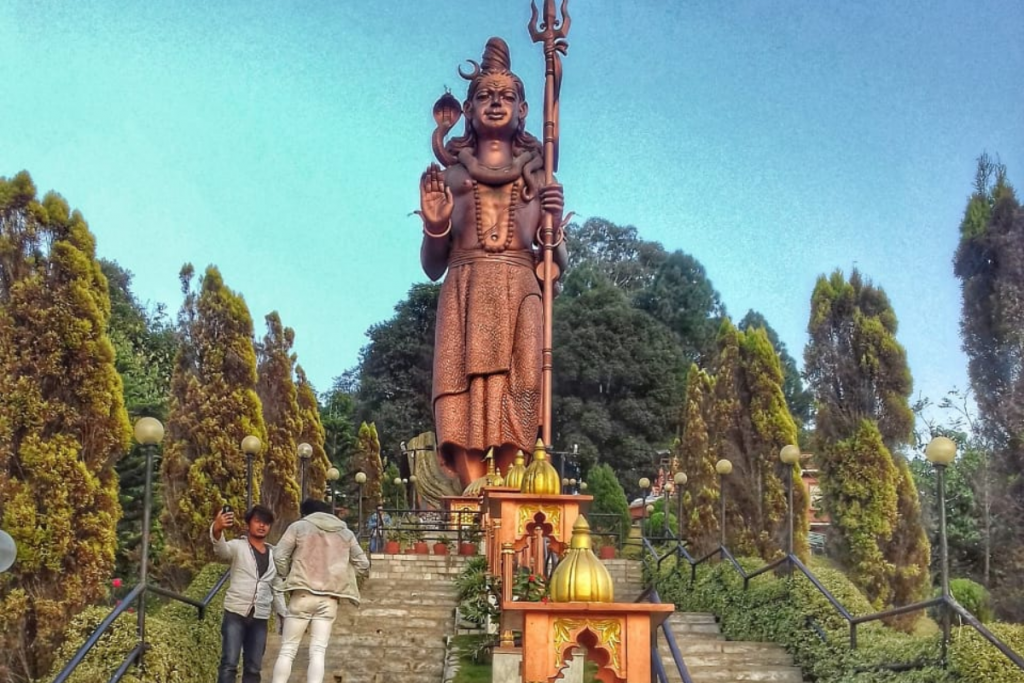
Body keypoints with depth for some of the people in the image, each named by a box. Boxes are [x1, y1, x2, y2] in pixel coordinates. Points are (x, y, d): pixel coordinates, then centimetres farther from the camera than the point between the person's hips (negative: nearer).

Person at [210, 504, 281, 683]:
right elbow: (221, 549, -26)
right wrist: (217, 529, -48)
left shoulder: (274, 555, 14)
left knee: (253, 668, 7)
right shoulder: (238, 547, -2)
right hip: (236, 613, -4)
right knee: (229, 664, -9)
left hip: (260, 618, 5)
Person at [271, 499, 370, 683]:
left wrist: (286, 577, 13)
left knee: (287, 650, 4)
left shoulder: (299, 526, 5)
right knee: (318, 651, 1)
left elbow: (279, 557, -3)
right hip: (329, 598, 2)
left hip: (303, 594, -2)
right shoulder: (345, 532, 14)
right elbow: (363, 564, 15)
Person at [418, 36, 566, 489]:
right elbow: (432, 267, 14)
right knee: (464, 402, -15)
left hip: (519, 299, 0)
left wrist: (554, 223, -4)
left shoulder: (539, 176, 17)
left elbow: (558, 264, 14)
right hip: (464, 299, 0)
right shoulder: (450, 176, 16)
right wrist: (434, 225, -4)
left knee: (514, 406, -13)